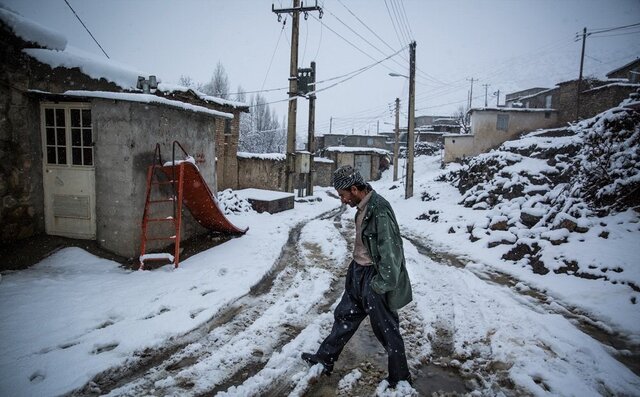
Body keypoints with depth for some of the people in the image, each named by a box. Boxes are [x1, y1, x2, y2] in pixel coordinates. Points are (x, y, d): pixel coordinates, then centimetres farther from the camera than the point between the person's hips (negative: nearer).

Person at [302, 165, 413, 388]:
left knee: (387, 330, 8)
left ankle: (400, 380, 30)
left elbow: (390, 251, -25)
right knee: (344, 316, 21)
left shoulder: (379, 210, -26)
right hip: (359, 273, 9)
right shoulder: (364, 206, 3)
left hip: (374, 278, -9)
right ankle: (324, 360, 40)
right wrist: (357, 269, 16)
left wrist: (382, 285, -18)